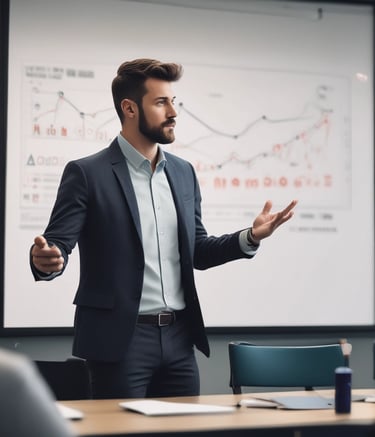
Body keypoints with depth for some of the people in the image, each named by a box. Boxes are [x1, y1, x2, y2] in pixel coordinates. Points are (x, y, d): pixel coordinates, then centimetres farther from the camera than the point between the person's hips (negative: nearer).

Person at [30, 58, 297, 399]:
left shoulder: (183, 173, 12)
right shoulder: (87, 173, -5)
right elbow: (57, 244, -9)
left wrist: (250, 237, 1)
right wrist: (46, 260, -32)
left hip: (179, 337, 6)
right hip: (119, 339, -5)